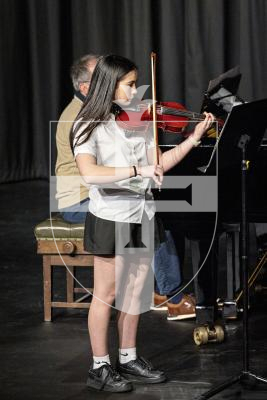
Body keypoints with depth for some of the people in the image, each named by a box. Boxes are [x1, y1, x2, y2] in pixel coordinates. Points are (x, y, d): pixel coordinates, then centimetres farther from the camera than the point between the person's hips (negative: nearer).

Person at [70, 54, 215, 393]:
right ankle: (99, 368, 12)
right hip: (110, 218, -6)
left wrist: (194, 138, -1)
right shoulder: (89, 126, -13)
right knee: (106, 293, 2)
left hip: (141, 216, 6)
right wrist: (137, 170, -33)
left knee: (135, 289, 13)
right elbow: (89, 173, -29)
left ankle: (128, 359, 25)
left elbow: (158, 164, 6)